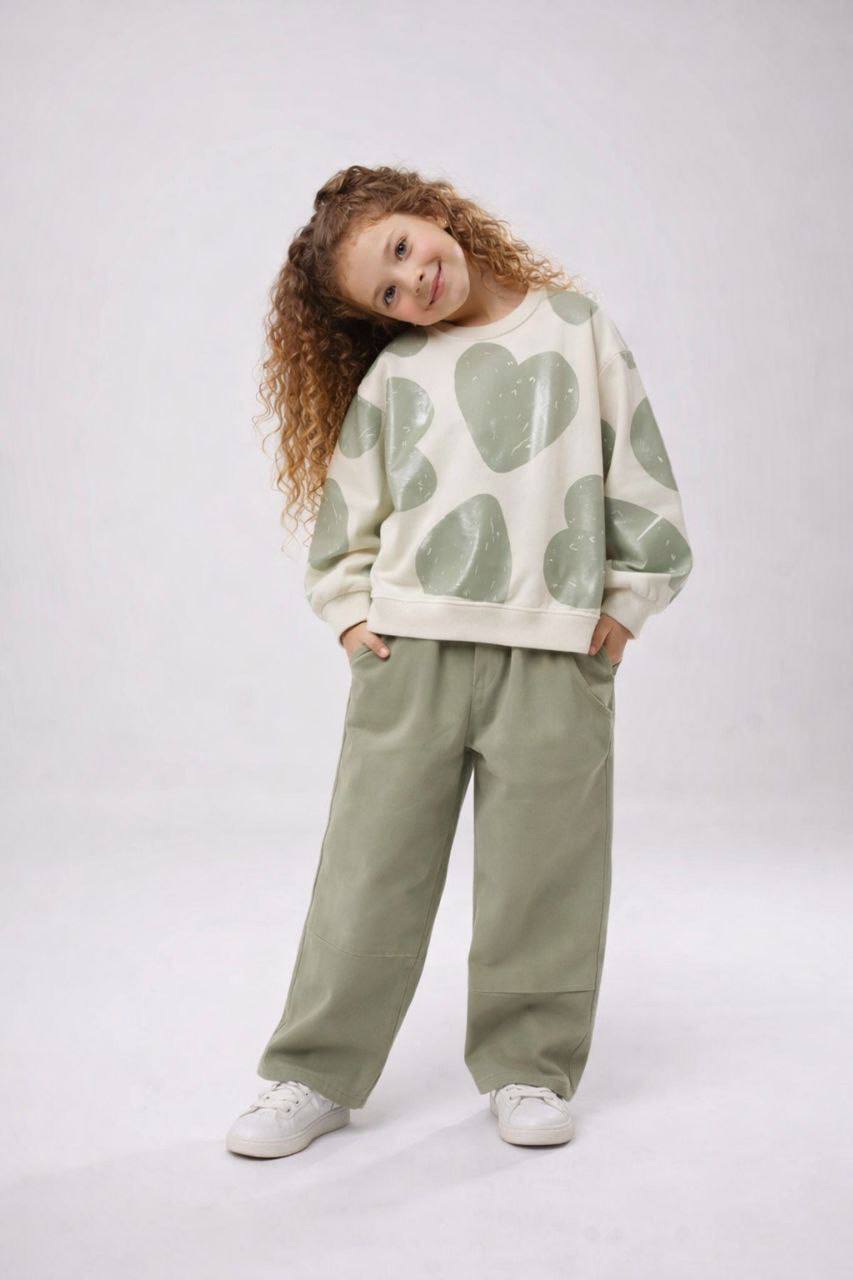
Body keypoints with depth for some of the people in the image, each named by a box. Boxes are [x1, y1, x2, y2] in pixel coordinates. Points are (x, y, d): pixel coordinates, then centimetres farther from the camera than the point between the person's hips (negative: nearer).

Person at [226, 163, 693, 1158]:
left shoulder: (577, 328, 8)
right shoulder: (391, 375, 7)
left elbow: (637, 469, 8)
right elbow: (345, 508, 13)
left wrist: (627, 599, 5)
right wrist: (350, 612, 4)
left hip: (555, 649, 0)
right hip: (411, 648, 1)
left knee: (539, 872, 5)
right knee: (372, 863, 3)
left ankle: (528, 1068, 23)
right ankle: (315, 1075, 14)